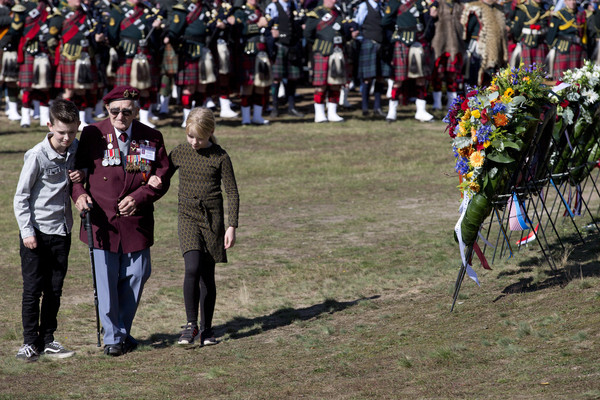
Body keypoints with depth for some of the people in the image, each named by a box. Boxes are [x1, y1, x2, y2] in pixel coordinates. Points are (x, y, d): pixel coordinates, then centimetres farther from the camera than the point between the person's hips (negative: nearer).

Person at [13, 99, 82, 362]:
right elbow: (21, 197, -9)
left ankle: (47, 340, 17)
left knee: (54, 290, 9)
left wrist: (80, 177, -3)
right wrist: (27, 231, -14)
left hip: (61, 231, 5)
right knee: (33, 289, -3)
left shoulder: (75, 149, 2)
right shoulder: (37, 155, -14)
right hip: (36, 232, -5)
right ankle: (30, 342, 4)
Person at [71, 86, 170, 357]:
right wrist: (79, 193, -16)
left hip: (136, 220, 2)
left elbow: (162, 179, 3)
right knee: (106, 281, 1)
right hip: (102, 220, -2)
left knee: (135, 277, 8)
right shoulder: (92, 135, -2)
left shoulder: (151, 138, 2)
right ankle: (112, 337, 15)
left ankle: (123, 331, 27)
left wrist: (138, 198, -13)